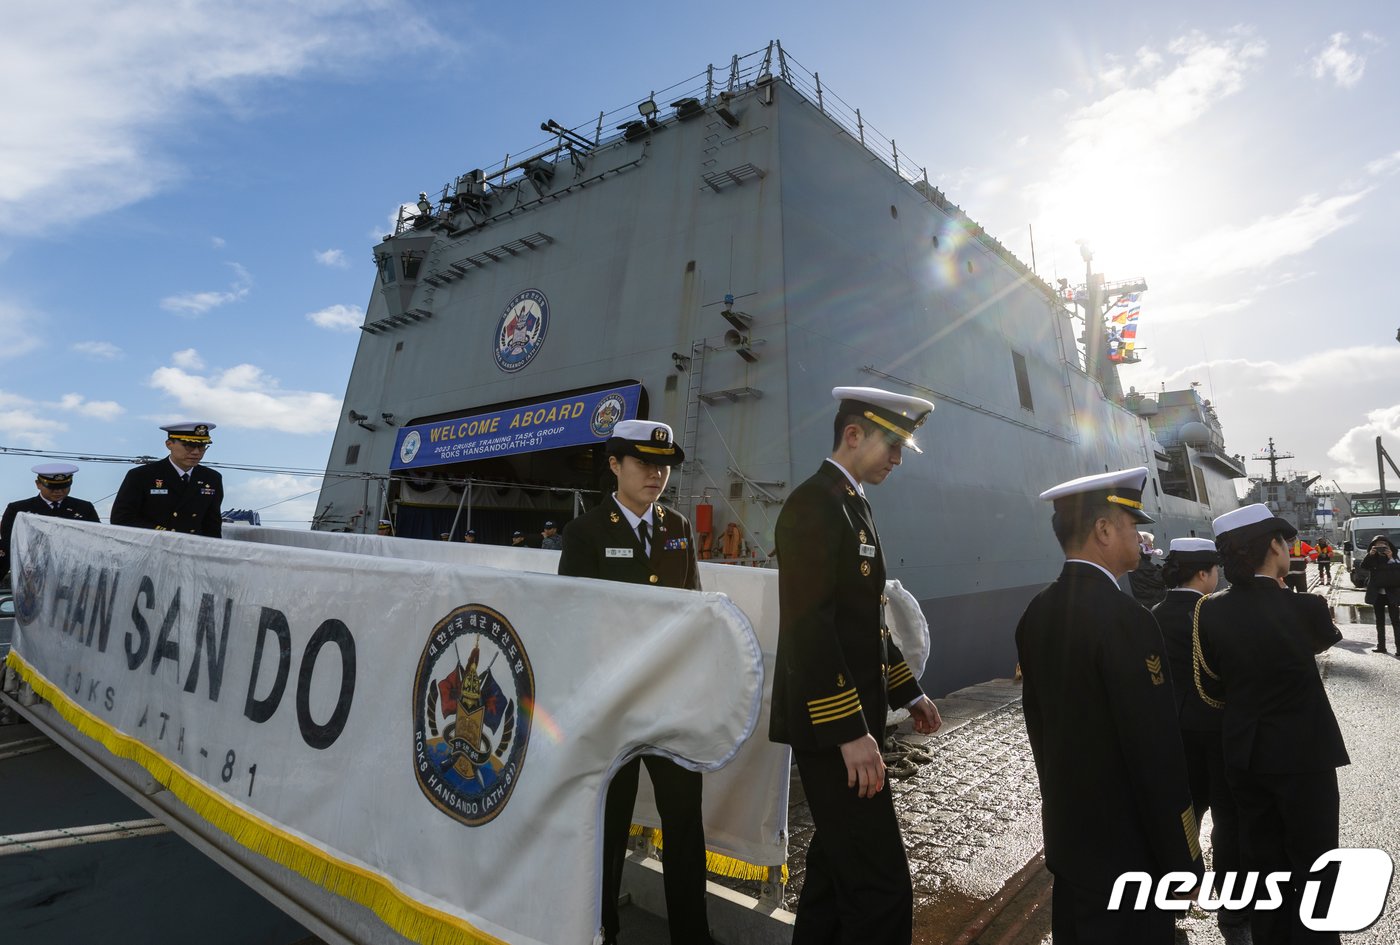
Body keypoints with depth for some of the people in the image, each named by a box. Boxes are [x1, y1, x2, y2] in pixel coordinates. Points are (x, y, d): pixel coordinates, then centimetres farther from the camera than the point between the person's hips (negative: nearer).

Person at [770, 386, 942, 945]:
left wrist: (907, 692, 19)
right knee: (881, 884, -3)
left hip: (851, 719, 10)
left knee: (837, 865, 21)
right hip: (833, 726, -10)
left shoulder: (852, 505, 14)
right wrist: (848, 731, -23)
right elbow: (807, 626, -23)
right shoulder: (814, 504, -16)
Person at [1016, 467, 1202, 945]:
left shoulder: (1036, 613, -1)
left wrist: (1061, 797, 19)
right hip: (1125, 845, -7)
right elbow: (1155, 753, -22)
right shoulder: (1125, 618, -24)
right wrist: (1181, 859, -11)